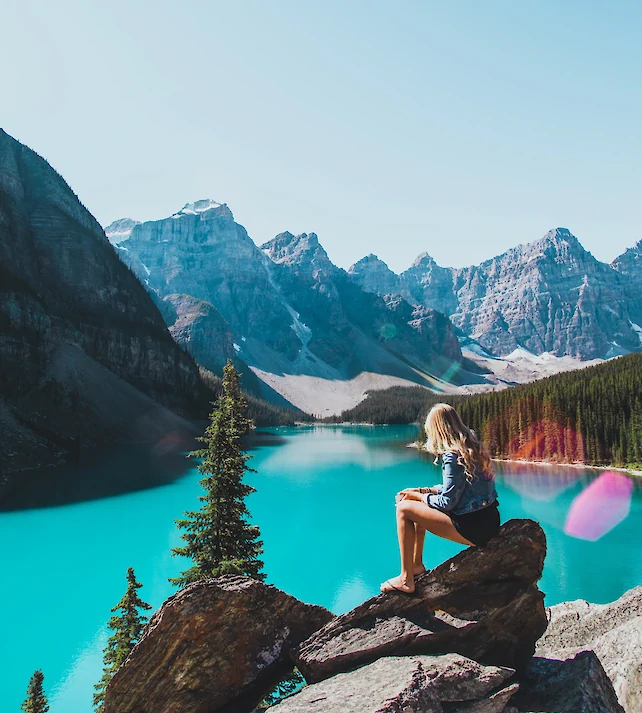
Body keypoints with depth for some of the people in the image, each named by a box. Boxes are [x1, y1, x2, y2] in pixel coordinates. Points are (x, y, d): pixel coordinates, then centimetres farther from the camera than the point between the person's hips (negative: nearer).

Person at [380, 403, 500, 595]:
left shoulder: (452, 457, -19)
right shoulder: (471, 447, 9)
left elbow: (447, 502, -16)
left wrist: (417, 496, 0)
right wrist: (421, 491, 14)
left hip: (473, 528, -10)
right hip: (488, 520, 10)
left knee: (404, 509, -8)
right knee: (421, 506, 20)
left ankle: (405, 580, -1)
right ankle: (417, 564, 28)